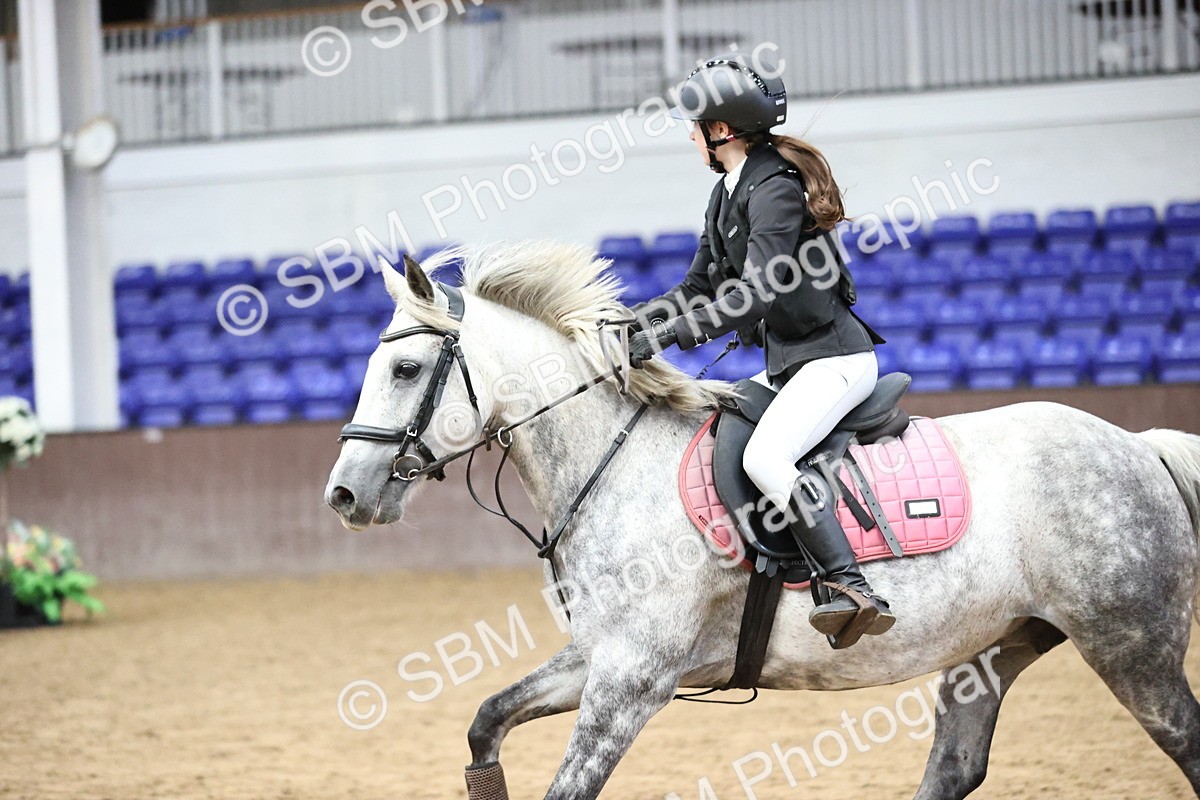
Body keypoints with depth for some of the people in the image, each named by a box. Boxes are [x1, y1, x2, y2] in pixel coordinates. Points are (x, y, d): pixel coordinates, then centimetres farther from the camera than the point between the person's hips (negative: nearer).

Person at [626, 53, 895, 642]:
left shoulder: (774, 189, -17)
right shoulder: (729, 193, 13)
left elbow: (756, 293, -26)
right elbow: (700, 288, 18)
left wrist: (662, 336, -29)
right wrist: (627, 321, 4)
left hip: (834, 356, -11)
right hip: (787, 364, 11)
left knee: (763, 458, -30)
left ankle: (853, 591, -36)